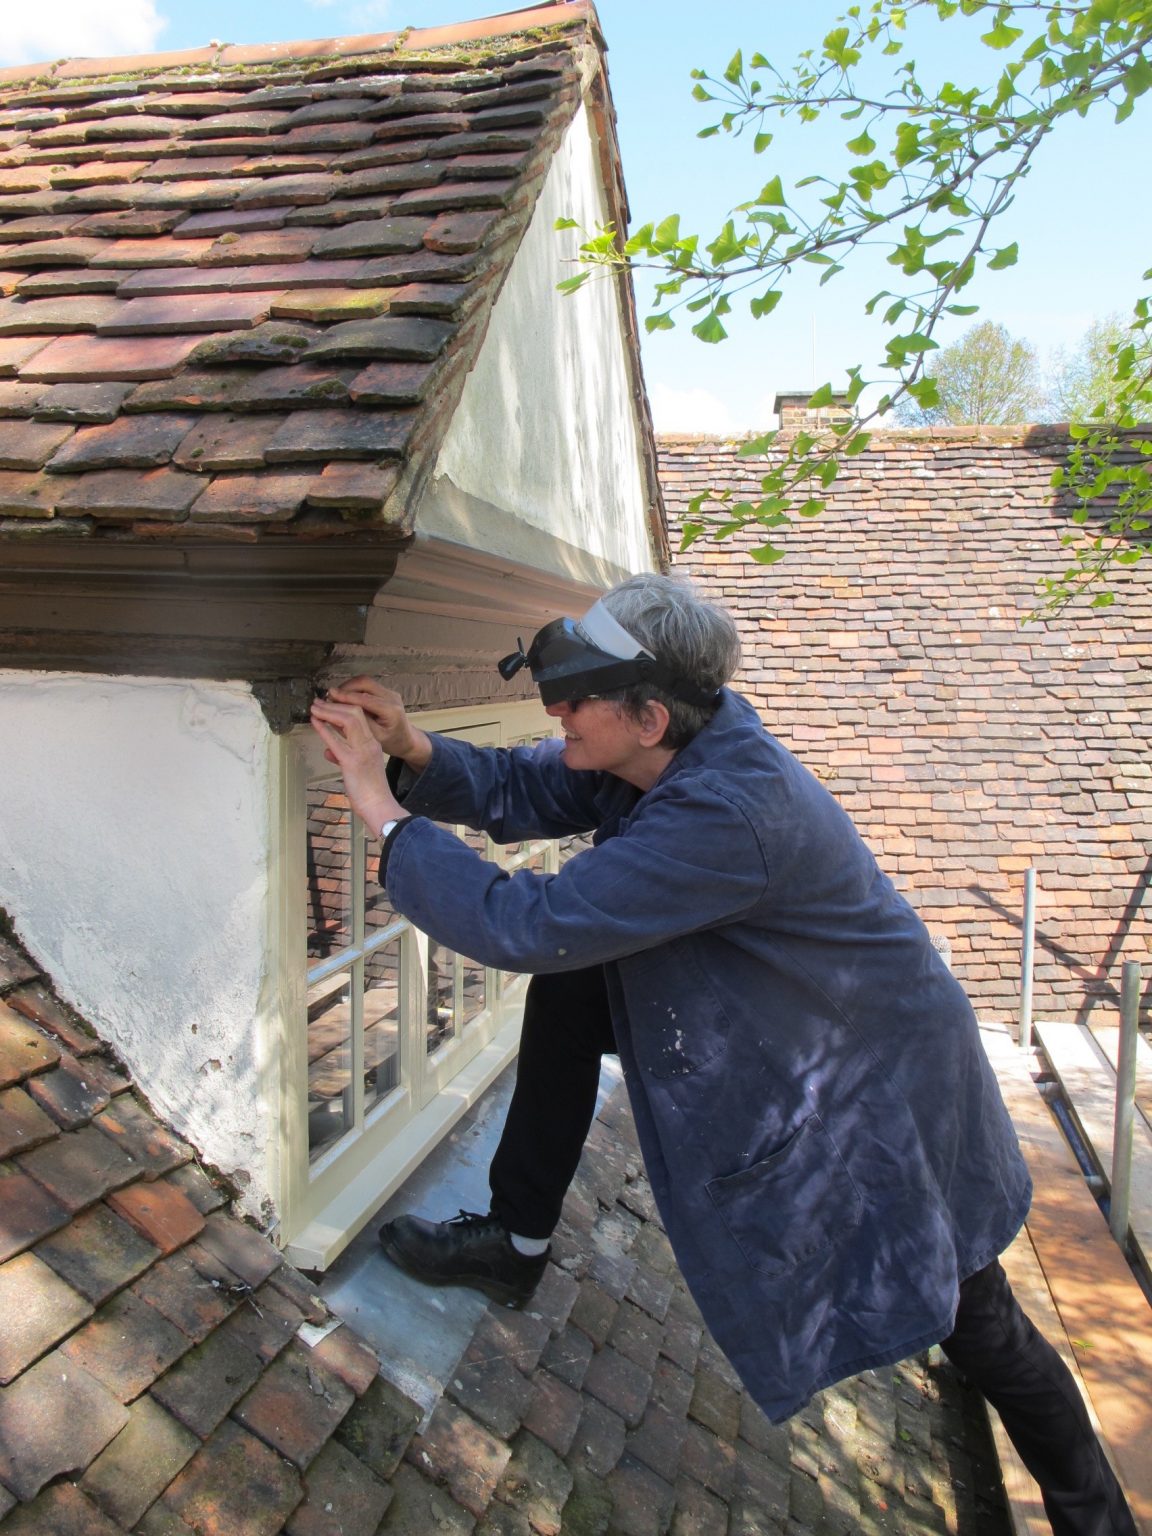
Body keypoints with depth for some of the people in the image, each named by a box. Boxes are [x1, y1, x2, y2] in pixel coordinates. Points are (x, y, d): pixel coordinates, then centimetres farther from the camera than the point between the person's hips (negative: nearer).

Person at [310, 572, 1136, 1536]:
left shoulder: (727, 814, -39)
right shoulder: (665, 749, -14)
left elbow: (526, 924, -38)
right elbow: (517, 789, -5)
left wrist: (386, 814, -29)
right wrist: (414, 750, -22)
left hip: (875, 1087, -7)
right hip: (763, 1027, 7)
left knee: (969, 1320, 9)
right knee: (570, 980, -4)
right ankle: (516, 1242, 13)